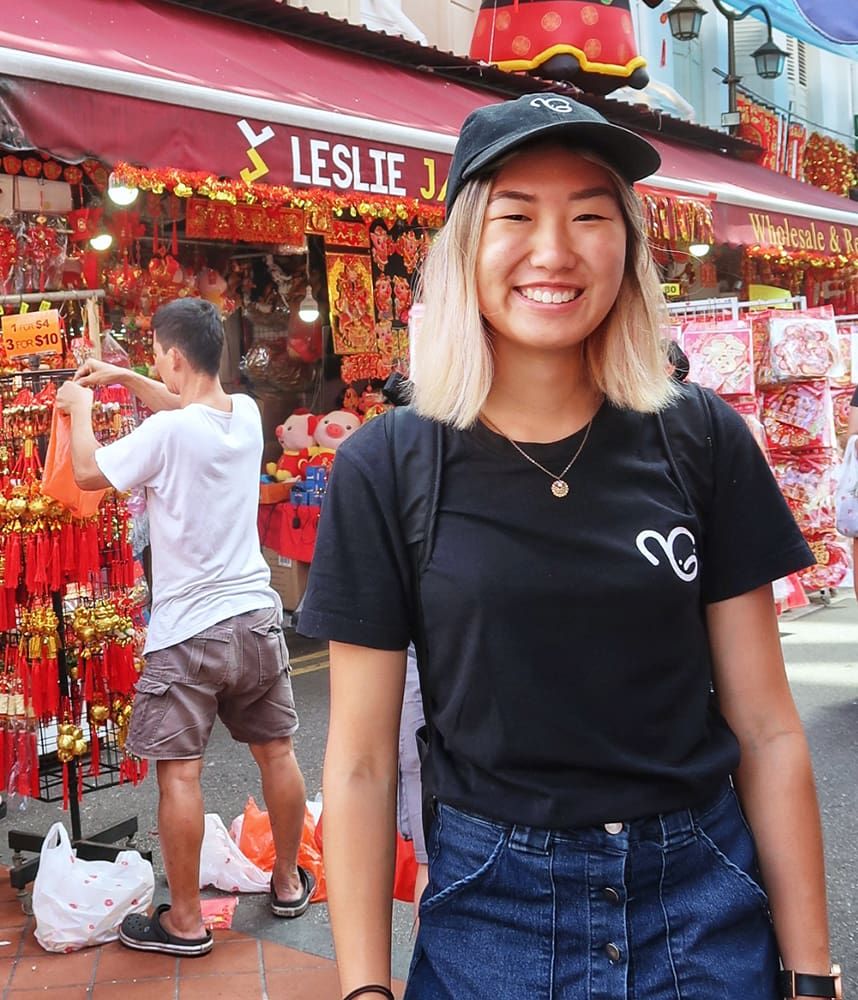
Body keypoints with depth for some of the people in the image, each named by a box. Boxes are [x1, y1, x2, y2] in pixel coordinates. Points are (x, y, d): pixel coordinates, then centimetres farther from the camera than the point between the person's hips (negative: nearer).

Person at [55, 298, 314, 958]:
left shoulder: (167, 434, -18)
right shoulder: (246, 414, 1)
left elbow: (88, 472, -2)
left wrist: (81, 407, 13)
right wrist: (124, 378, 25)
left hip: (188, 631, -6)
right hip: (256, 614, 7)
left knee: (179, 773, 3)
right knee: (277, 752, 16)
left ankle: (185, 921, 12)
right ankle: (288, 883, 32)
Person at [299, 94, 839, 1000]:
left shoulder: (701, 441, -5)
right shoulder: (385, 470, -8)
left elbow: (766, 729, -2)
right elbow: (360, 763, -5)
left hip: (706, 897, 1)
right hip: (489, 909, -1)